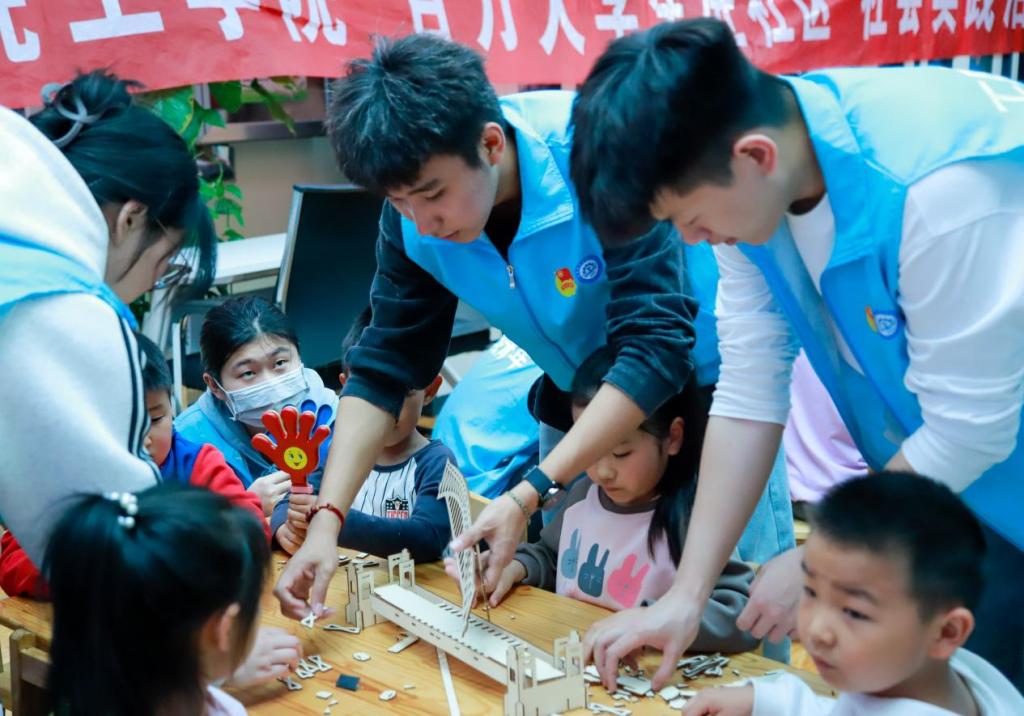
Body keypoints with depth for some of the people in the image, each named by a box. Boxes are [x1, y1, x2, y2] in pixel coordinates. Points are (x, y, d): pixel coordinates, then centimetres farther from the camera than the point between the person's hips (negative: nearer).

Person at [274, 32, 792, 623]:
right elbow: (383, 370, -9)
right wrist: (327, 520, -20)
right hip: (577, 400, 5)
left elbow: (657, 348, -34)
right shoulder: (414, 216, -16)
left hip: (697, 386, -4)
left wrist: (529, 496, -40)